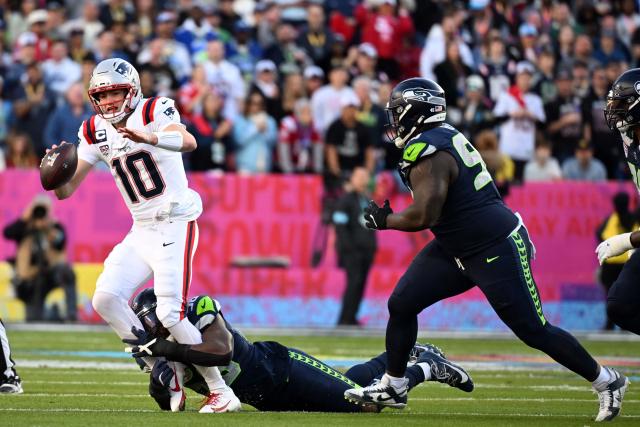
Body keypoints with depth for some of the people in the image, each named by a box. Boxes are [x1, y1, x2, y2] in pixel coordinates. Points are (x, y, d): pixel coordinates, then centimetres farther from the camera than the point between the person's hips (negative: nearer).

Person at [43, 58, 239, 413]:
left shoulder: (155, 112, -11)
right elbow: (65, 190, 5)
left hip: (175, 225, -7)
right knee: (105, 299, -8)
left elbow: (188, 142, -33)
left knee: (170, 314, -15)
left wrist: (148, 137, -53)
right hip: (141, 233, 7)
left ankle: (221, 393, -3)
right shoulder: (95, 132, 8)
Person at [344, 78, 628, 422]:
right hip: (456, 248, 10)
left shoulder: (426, 153, -23)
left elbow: (423, 216, -28)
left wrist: (383, 220, -11)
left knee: (533, 330, -2)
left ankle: (607, 383, 11)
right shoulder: (445, 136, 5)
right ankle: (392, 387, 18)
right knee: (402, 304, 6)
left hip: (497, 251, -10)